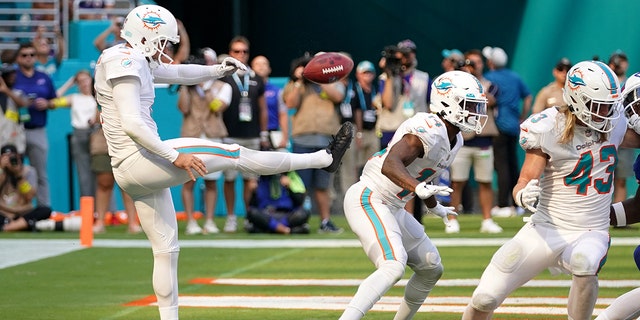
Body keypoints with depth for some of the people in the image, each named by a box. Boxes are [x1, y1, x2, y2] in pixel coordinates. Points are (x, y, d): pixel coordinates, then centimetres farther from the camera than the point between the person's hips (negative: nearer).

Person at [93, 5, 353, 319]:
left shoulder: (136, 61, 16)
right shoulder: (124, 63, -14)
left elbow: (177, 73, 28)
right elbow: (132, 124, -23)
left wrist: (219, 70, 16)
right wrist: (174, 157, -24)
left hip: (133, 173, 11)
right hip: (139, 160, -11)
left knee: (166, 250, 14)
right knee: (233, 155, -5)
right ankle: (324, 158, 1)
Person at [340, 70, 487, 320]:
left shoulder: (454, 139, 9)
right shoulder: (429, 131, -23)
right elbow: (390, 165, -38)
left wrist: (434, 207, 42)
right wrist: (420, 188, -55)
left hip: (392, 208, 10)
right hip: (368, 199, -10)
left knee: (431, 269, 15)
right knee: (393, 266, -28)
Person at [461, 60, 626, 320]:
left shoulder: (615, 125, -1)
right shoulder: (550, 130, -14)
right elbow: (526, 180, -18)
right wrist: (524, 195, -43)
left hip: (591, 233, 1)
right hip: (547, 229, -1)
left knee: (584, 263, -37)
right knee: (485, 299, -3)